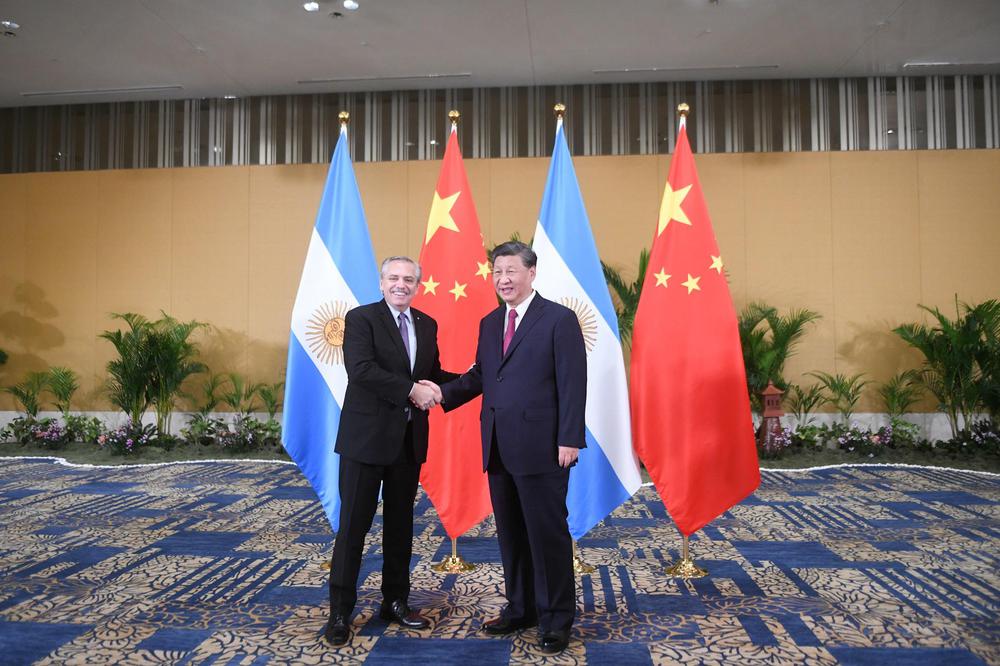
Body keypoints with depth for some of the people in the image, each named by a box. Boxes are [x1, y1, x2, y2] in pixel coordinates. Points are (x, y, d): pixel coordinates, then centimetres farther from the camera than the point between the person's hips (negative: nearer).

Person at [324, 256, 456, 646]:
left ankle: (395, 602, 30)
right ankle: (340, 612, 15)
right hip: (366, 437, -6)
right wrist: (411, 390, -22)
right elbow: (361, 369, -22)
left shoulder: (427, 325, 11)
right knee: (353, 526, 2)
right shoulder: (361, 318, -8)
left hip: (409, 440, 6)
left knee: (400, 525, 15)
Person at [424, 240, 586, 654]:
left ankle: (556, 618, 19)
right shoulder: (489, 323, 15)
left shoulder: (559, 319, -6)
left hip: (541, 448, -7)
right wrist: (444, 393, -3)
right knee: (510, 534, 15)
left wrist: (569, 439, -15)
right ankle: (520, 608, 30)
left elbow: (572, 384, -10)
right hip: (499, 449, 7)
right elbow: (479, 375, 14)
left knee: (547, 533, 3)